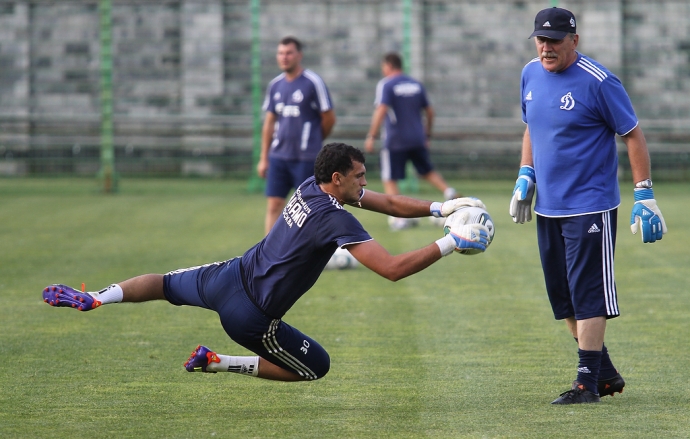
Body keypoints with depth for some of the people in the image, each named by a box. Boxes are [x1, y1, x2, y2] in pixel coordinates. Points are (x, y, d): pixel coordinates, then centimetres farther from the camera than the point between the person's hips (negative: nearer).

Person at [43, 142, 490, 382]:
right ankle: (218, 363, 7)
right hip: (251, 315, -7)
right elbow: (393, 269, -27)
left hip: (229, 277, 7)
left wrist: (439, 208, 3)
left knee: (165, 284, 31)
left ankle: (91, 298, 16)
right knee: (316, 366, 11)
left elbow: (389, 202, 12)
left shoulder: (312, 186, 3)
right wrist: (449, 244, -22)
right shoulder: (337, 221, -23)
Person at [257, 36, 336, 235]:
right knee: (273, 205, 1)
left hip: (306, 158, -5)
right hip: (278, 157, 5)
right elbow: (269, 122, 15)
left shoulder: (313, 83, -7)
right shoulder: (275, 85, 9)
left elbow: (329, 119, -1)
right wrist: (264, 158, 12)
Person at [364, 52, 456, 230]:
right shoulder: (416, 84, 11)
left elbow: (381, 111, -20)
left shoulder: (385, 85, -7)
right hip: (417, 140, 6)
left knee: (389, 180, 2)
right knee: (428, 172, 20)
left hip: (395, 141, -6)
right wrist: (427, 134, 25)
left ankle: (399, 218, -7)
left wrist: (371, 137, -19)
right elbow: (429, 112, 15)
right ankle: (448, 192, -3)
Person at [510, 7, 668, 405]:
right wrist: (525, 176, 14)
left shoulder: (598, 81, -14)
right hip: (548, 207, 8)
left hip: (591, 207, -8)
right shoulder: (531, 75, 7)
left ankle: (587, 383, -6)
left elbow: (633, 136, -10)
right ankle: (605, 372, 23)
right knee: (564, 296, 11)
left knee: (588, 294, -8)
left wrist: (645, 196, -14)